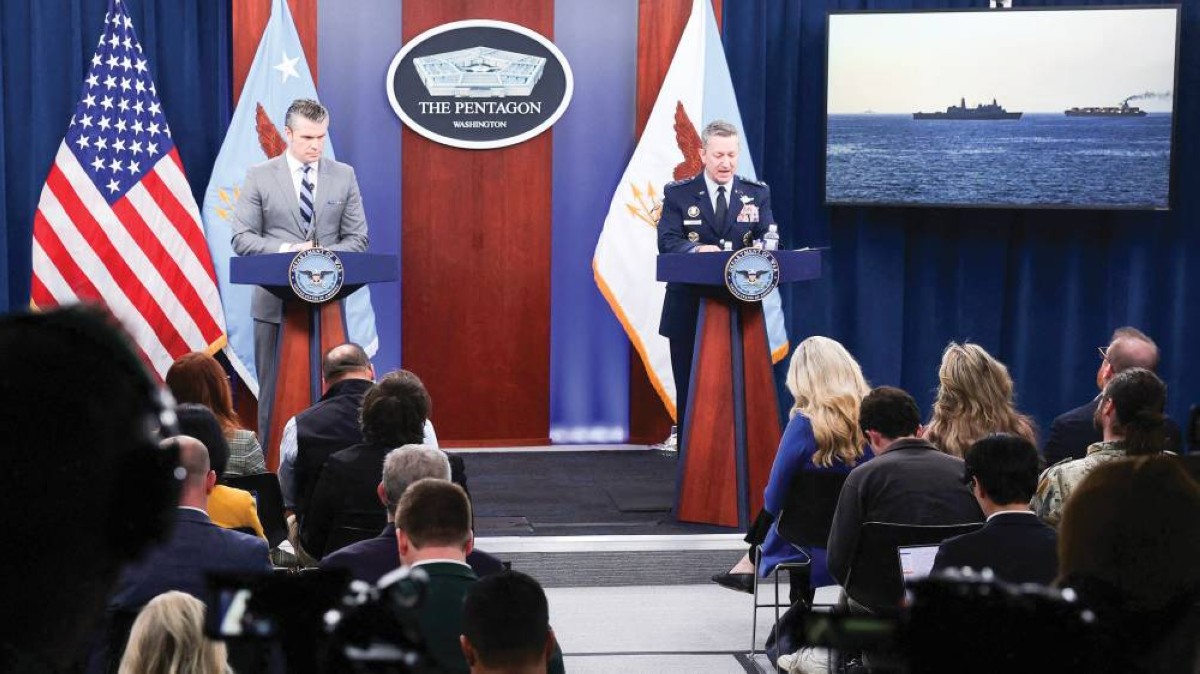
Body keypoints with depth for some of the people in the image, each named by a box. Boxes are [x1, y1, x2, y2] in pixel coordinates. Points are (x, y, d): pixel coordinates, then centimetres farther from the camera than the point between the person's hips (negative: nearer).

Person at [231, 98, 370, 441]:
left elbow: (357, 237, 6)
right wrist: (287, 251, -17)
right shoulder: (259, 177, 2)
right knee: (275, 390, 4)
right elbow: (242, 238, -2)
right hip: (276, 300, -1)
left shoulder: (344, 176, 7)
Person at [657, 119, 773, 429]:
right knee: (689, 390, 4)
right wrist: (696, 249, -32)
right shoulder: (678, 194, 1)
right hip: (689, 309, -1)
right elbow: (667, 241, -11)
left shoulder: (758, 194, 8)